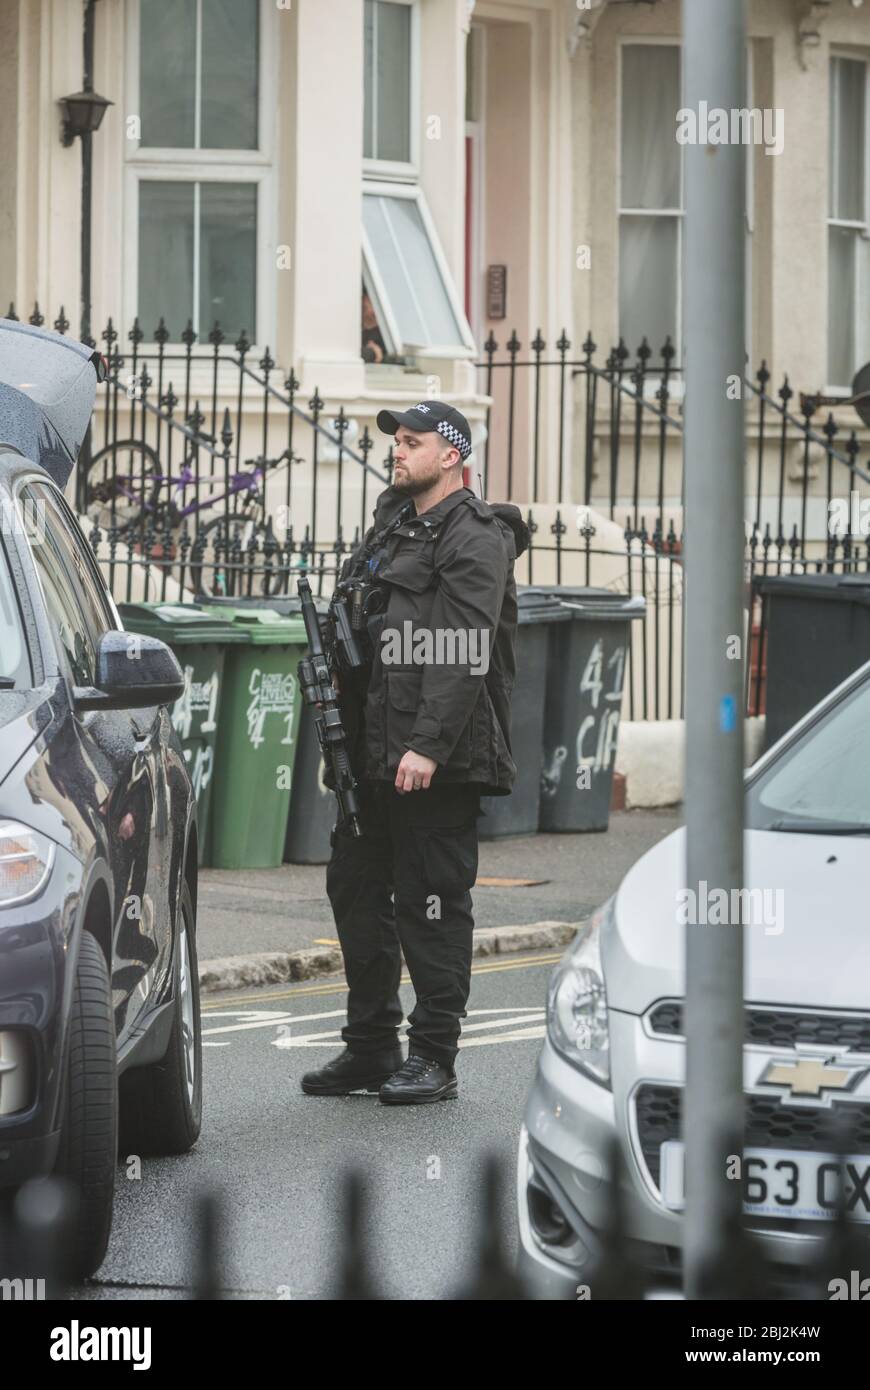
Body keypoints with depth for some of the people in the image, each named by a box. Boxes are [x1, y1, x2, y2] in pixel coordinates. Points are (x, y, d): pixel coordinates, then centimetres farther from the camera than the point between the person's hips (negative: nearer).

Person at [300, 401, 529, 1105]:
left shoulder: (475, 540, -10)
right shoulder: (392, 525, 18)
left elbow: (465, 659, -18)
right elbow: (354, 625, 26)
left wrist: (428, 748, -23)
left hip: (438, 761, -9)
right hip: (374, 755, 9)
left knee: (432, 902, -5)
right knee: (356, 888, 11)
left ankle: (435, 1058, 1)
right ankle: (371, 1046, 19)